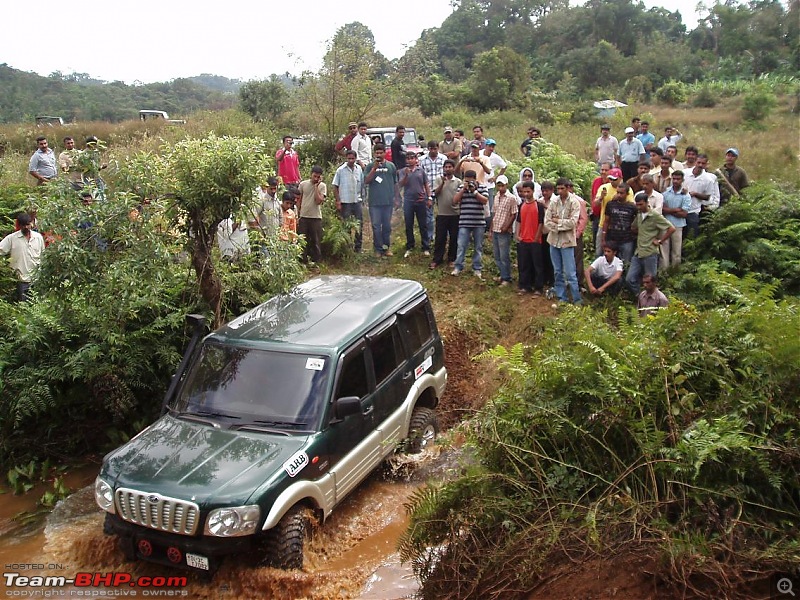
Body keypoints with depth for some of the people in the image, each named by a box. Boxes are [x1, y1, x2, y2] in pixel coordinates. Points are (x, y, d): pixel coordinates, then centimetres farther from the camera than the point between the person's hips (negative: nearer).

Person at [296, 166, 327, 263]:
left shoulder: (322, 186, -3)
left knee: (316, 241, 5)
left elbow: (318, 201, -15)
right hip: (303, 217, 1)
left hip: (316, 218, -1)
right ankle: (303, 261, 16)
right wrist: (297, 216, 6)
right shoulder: (303, 184, 2)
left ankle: (316, 261, 15)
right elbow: (299, 201, 8)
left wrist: (316, 186, -13)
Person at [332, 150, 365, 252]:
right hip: (345, 202, -3)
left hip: (357, 201, 3)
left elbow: (363, 184, 12)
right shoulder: (340, 170, -3)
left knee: (360, 224, 6)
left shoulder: (359, 169, 5)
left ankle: (358, 246, 17)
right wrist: (338, 202, -7)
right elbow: (335, 187, -1)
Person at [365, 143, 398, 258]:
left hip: (388, 201, 2)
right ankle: (379, 249, 6)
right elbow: (366, 181, -7)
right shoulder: (370, 166, 3)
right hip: (374, 202, -1)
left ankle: (387, 247, 19)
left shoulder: (391, 166, 8)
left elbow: (395, 183, 14)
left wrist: (395, 197, 11)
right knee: (376, 226, -1)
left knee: (387, 226, 8)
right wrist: (374, 169, -15)